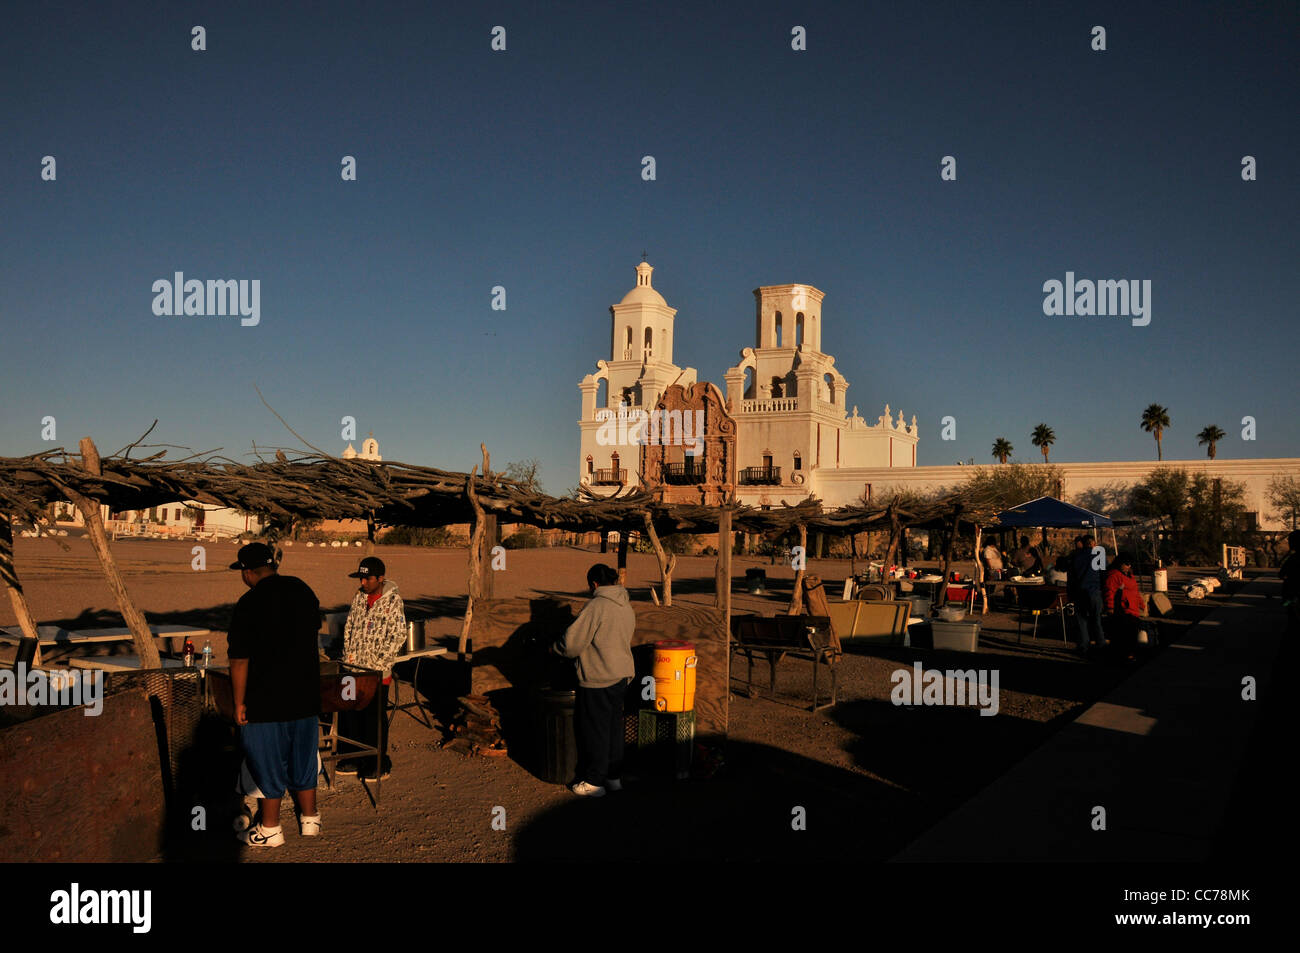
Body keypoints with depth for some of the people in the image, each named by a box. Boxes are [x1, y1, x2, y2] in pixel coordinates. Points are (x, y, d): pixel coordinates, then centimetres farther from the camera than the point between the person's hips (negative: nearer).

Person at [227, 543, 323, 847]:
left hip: (267, 698, -6)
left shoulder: (249, 604, -17)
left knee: (268, 764, 7)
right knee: (303, 757, 18)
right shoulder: (302, 589, 2)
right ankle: (310, 820, 27)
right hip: (306, 695, 6)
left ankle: (270, 829, 18)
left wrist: (239, 703, -7)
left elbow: (239, 660, -16)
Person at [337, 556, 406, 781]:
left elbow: (398, 635, -14)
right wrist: (348, 655, 4)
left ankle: (380, 764, 14)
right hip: (354, 669, 6)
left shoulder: (393, 601, -11)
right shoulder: (359, 597, 8)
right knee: (349, 714, 12)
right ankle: (354, 758, 27)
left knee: (375, 718, 1)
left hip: (377, 672, -6)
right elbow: (349, 627, 15)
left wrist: (378, 662, -16)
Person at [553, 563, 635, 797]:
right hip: (622, 675, 8)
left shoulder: (596, 606, -18)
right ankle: (614, 777, 26)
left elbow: (572, 642, -18)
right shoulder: (627, 606, 8)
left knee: (594, 730, 3)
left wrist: (557, 648, 3)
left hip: (598, 679, -8)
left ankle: (594, 781, 11)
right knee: (614, 726, 17)